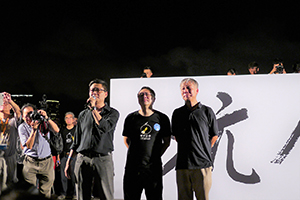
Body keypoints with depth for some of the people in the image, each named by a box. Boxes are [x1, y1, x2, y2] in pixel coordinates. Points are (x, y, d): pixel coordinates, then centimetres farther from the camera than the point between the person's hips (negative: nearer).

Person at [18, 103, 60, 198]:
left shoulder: (43, 122, 1)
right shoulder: (22, 127, -1)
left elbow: (56, 130, -15)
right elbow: (29, 146, -11)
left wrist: (46, 118, -24)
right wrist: (33, 129, -21)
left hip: (46, 162, 0)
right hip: (30, 162, 0)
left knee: (45, 191, 4)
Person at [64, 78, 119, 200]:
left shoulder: (113, 113, 5)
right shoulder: (83, 115, 16)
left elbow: (105, 127, -16)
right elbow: (76, 141, 18)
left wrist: (93, 108, -10)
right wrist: (68, 162, 13)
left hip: (103, 159, -3)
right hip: (82, 159, 3)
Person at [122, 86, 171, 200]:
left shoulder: (162, 118, 4)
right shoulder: (131, 118, 7)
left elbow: (167, 142, 10)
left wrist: (157, 155, 2)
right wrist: (136, 152, 6)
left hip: (154, 166, -1)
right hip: (133, 165, 1)